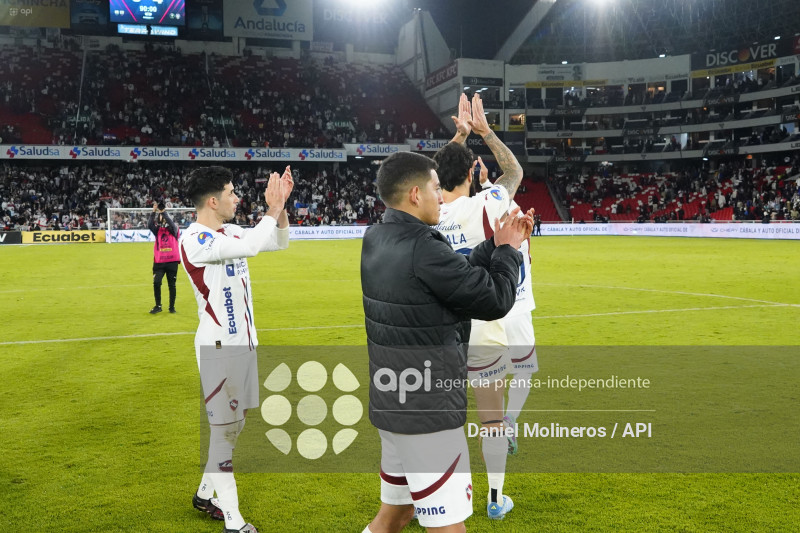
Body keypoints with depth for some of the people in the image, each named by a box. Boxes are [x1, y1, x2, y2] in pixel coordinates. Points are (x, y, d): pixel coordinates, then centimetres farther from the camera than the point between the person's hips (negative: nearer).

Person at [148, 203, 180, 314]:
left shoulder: (173, 228, 4)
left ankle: (172, 307, 18)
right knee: (156, 283, -8)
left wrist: (164, 212, -23)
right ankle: (158, 306, 5)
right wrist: (154, 212, -22)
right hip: (159, 261, 1)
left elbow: (171, 223, -19)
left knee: (172, 285, 7)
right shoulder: (157, 229, 8)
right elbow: (149, 225, -11)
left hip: (172, 261, -1)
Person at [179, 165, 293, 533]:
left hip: (244, 341, 9)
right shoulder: (194, 239, -18)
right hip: (219, 347, -9)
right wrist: (273, 210, -18)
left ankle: (205, 494, 34)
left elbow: (280, 242, 16)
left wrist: (280, 207, 0)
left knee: (235, 423, 17)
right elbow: (251, 246, -31)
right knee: (224, 429, -3)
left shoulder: (230, 233, 8)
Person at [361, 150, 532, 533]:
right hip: (427, 412, -9)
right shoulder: (424, 249, -23)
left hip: (391, 402, 9)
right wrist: (508, 250, 2)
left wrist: (496, 244, 9)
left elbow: (461, 273, 12)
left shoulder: (376, 241, 5)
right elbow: (496, 301, -14)